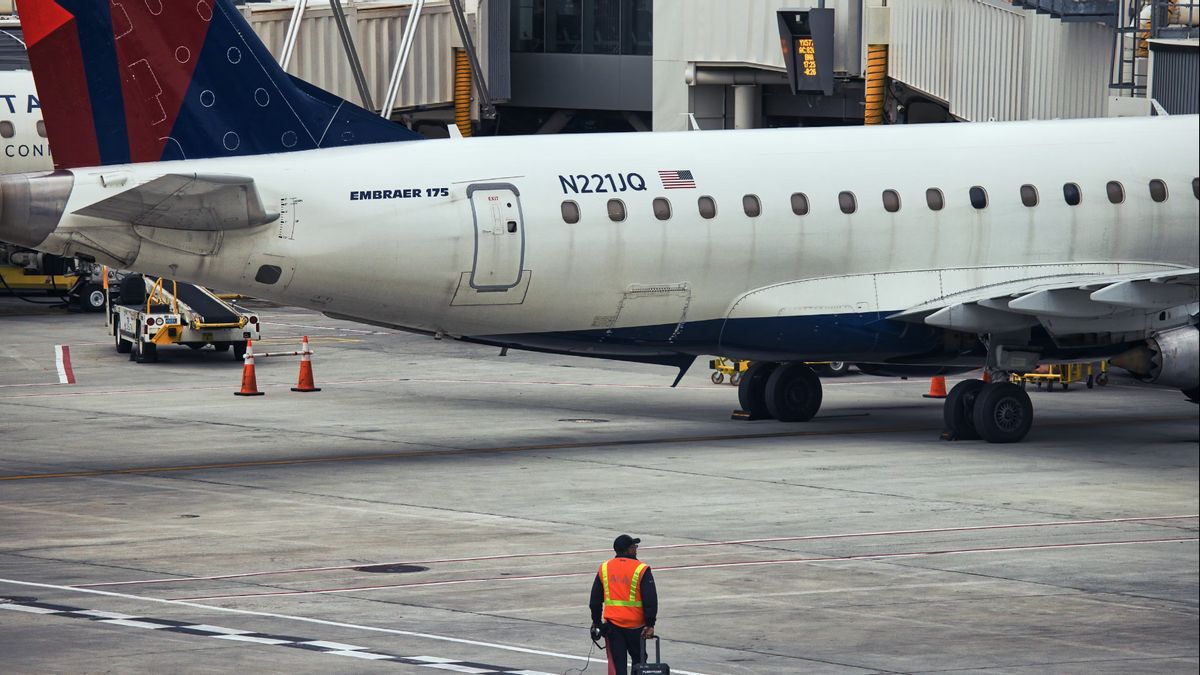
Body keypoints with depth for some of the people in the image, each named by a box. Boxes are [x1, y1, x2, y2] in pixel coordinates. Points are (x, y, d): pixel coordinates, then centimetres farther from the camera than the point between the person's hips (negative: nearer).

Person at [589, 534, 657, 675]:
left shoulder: (604, 569, 4)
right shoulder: (641, 570, -8)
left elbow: (595, 598, 11)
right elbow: (650, 600, -11)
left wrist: (596, 621, 20)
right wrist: (650, 625, -7)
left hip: (612, 624, 2)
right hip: (635, 625, -2)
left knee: (616, 662, 2)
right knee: (638, 659, 14)